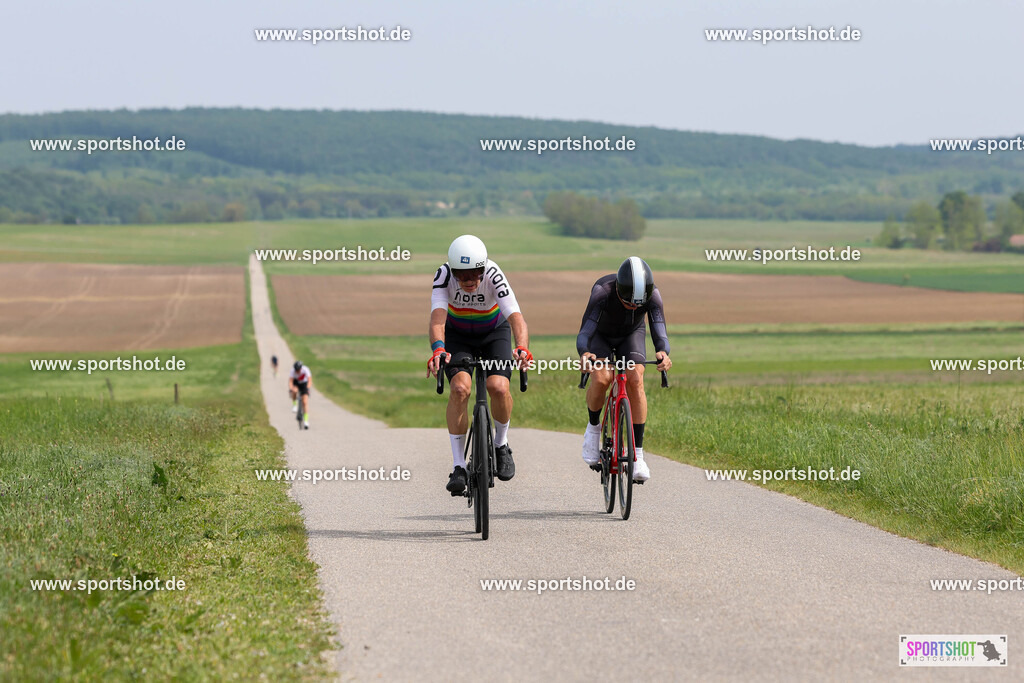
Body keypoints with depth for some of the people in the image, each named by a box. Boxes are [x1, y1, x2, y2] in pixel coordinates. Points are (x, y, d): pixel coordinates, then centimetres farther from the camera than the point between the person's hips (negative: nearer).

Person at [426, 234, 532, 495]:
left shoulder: (493, 276, -32)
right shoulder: (443, 275, -30)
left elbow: (516, 316, -42)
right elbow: (437, 317, -42)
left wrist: (522, 348, -62)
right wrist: (438, 349, -62)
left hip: (494, 332, 0)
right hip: (458, 336, 0)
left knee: (498, 387, -24)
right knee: (460, 388, -24)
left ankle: (501, 445, 6)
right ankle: (458, 466, -15)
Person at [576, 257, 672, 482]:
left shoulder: (652, 295, -33)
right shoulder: (602, 292, -39)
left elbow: (660, 334, -39)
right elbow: (584, 333, -45)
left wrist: (662, 353, -63)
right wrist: (584, 354, -67)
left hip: (631, 334, 2)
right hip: (600, 335, -1)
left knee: (635, 381, -21)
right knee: (600, 380, -27)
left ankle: (638, 455, -16)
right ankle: (593, 427, 4)